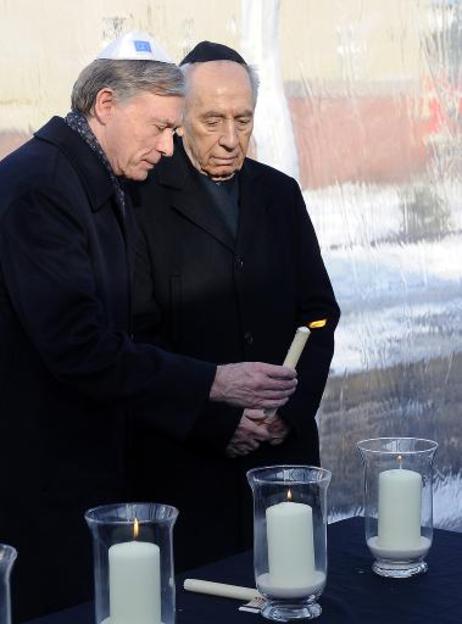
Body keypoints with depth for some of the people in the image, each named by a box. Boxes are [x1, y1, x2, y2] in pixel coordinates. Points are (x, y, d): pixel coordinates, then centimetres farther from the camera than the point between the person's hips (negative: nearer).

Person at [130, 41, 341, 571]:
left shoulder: (280, 194, 11)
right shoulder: (143, 198, -5)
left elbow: (318, 310, 11)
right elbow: (139, 334, -8)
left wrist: (294, 408, -2)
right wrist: (216, 421, -13)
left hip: (285, 446, 4)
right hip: (186, 456, -4)